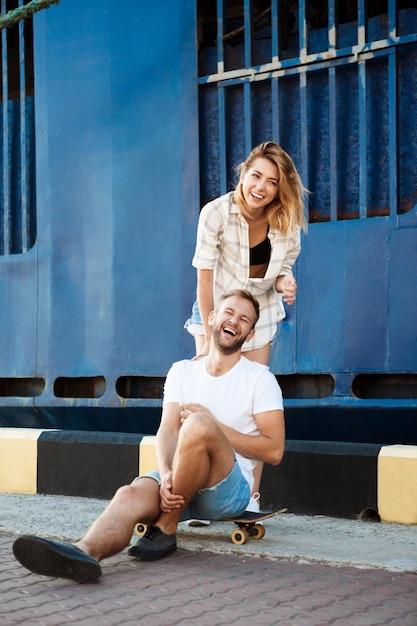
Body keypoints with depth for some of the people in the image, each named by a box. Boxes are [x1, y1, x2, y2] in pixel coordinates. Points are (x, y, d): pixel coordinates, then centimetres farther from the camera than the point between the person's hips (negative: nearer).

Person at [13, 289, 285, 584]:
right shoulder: (182, 371, 13)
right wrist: (166, 474, -23)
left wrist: (215, 428, -10)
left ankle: (165, 530, -20)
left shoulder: (260, 378, 3)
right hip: (180, 487, 3)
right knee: (130, 494, -30)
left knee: (198, 425, -32)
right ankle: (84, 552, -61)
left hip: (231, 490, -3)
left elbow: (274, 451, -4)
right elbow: (167, 431, -2)